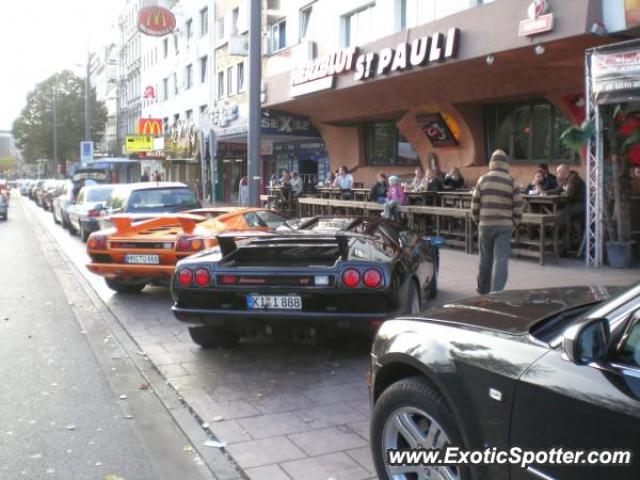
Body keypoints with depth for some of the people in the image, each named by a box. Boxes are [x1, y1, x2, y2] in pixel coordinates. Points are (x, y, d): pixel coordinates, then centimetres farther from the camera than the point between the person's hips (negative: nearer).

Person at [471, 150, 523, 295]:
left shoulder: (483, 180, 2)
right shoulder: (512, 182, -1)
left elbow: (474, 204, 3)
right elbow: (518, 206, -3)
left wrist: (478, 220, 14)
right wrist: (514, 223, 10)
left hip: (485, 224, 2)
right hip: (504, 226, -2)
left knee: (485, 260, 13)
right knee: (501, 259, -2)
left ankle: (483, 290, 26)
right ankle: (497, 292, -10)